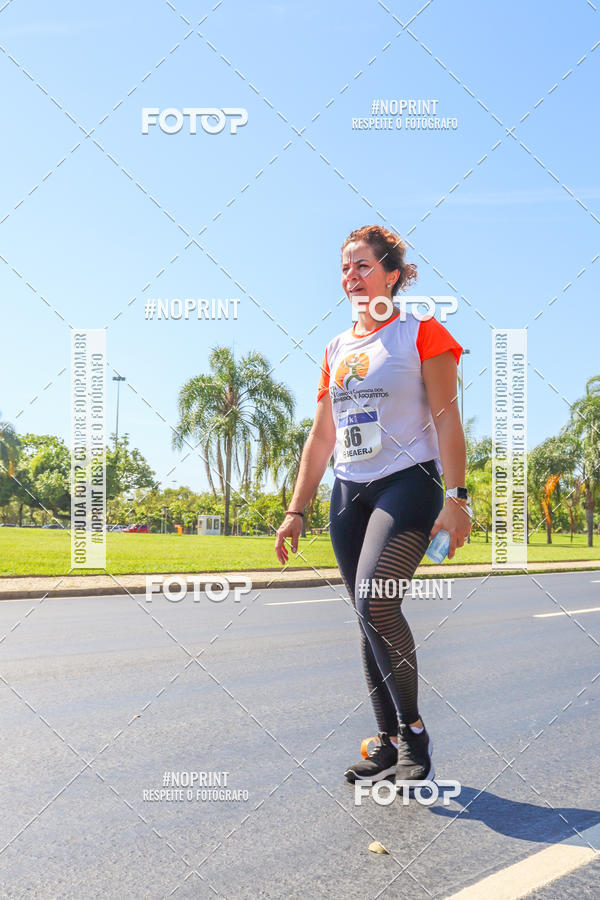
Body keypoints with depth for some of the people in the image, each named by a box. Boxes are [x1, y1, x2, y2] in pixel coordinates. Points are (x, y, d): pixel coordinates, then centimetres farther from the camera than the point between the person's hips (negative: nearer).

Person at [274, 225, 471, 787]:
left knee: (374, 600, -22)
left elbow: (446, 418, -6)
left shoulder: (422, 333, 0)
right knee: (369, 617, 7)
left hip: (407, 484, -6)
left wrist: (455, 497, -15)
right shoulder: (336, 348, 16)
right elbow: (321, 436, 17)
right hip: (348, 493, 6)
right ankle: (388, 741, 18)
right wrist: (296, 509, 13)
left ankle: (413, 730, -5)